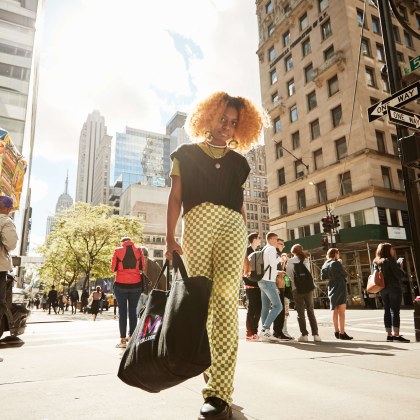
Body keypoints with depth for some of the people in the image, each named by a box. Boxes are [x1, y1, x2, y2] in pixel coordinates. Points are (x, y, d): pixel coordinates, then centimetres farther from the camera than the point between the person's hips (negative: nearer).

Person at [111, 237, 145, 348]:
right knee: (133, 311, 9)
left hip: (121, 284, -1)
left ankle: (123, 340, 4)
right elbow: (142, 267, 5)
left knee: (122, 311, 5)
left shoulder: (118, 251, 0)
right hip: (136, 284, 1)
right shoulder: (138, 250, 3)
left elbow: (113, 268, 2)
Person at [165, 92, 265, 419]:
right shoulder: (186, 154, 17)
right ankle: (214, 379, 11)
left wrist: (244, 250, 13)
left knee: (225, 301, -13)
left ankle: (220, 392, -12)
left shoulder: (238, 162, 22)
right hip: (196, 224, 0)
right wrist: (170, 238, -3)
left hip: (232, 227, 1)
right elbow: (175, 197, 9)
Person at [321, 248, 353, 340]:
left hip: (332, 289, 7)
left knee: (335, 311, 14)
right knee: (341, 311, -6)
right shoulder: (336, 263, -12)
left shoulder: (324, 265, 8)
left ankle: (336, 331, 20)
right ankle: (342, 333, -8)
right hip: (340, 288, -7)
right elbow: (345, 274, -5)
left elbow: (323, 277, 13)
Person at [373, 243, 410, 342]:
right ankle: (396, 335, -7)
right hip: (394, 288, -6)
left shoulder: (375, 262, 11)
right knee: (395, 311, -6)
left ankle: (389, 335, 11)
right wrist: (400, 269, 7)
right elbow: (399, 274, -11)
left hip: (383, 289, 7)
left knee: (387, 311, 9)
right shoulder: (390, 260, -10)